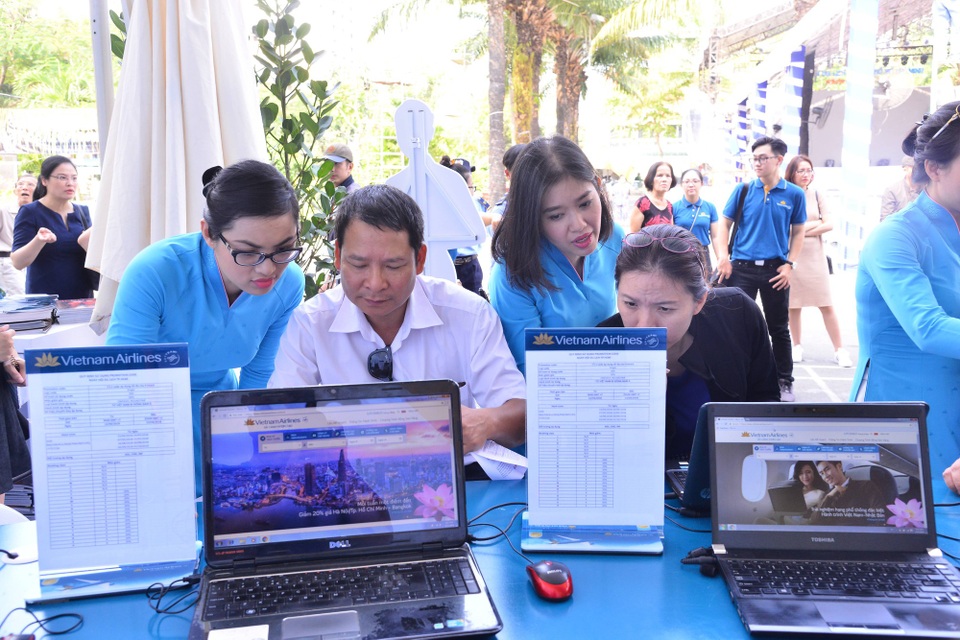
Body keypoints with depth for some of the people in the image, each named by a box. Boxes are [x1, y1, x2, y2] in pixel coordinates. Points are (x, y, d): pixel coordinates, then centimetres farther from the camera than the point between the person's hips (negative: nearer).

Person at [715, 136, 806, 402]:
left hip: (775, 270, 0)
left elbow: (798, 232, 7)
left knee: (779, 328, 9)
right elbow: (725, 223, 6)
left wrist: (790, 264, -4)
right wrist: (723, 257, -6)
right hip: (741, 268, 0)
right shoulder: (744, 190, 1)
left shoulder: (794, 194, 1)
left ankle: (785, 383, 22)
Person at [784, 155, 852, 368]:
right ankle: (797, 346, 17)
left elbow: (829, 224, 2)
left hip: (815, 256, 2)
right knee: (794, 305, 4)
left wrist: (804, 231, -9)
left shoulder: (816, 194, 7)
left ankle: (839, 350, 4)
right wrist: (815, 223, -6)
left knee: (827, 305, 0)